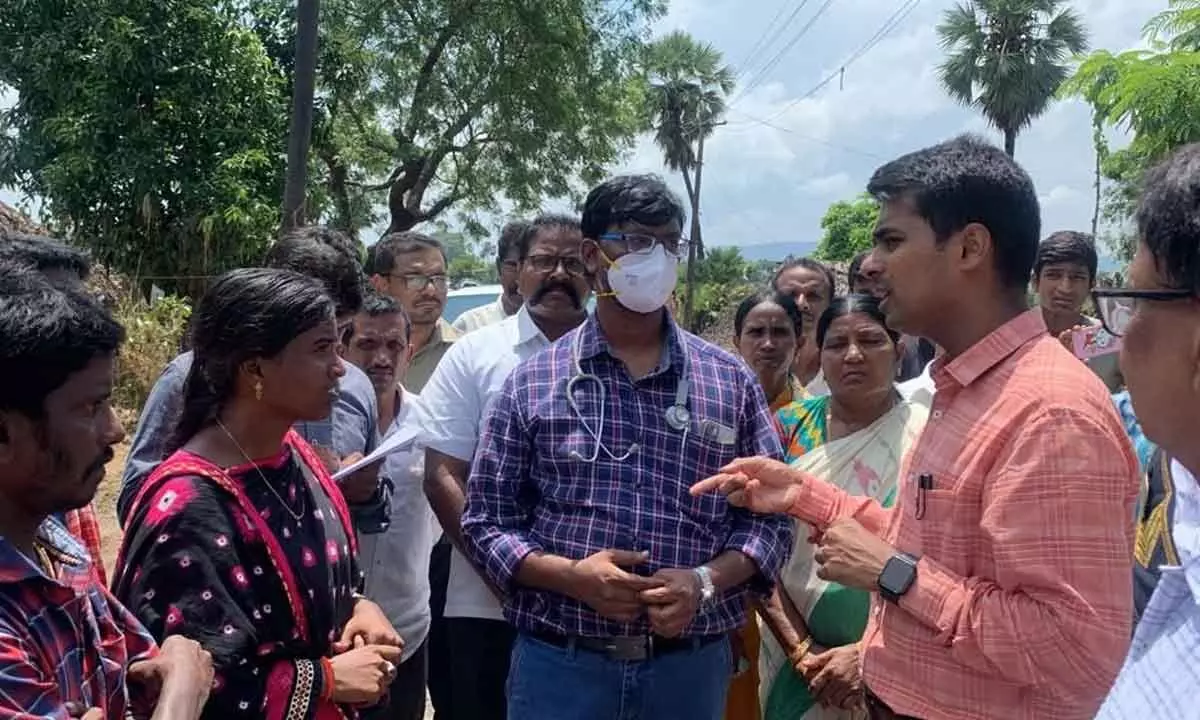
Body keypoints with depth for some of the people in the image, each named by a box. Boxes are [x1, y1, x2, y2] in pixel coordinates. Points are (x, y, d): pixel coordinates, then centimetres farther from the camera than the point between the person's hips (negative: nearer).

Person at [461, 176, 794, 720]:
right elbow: (486, 521, 1)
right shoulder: (532, 383, 0)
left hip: (691, 665, 2)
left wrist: (705, 581, -12)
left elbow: (768, 515, 5)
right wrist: (569, 575, -15)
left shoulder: (731, 382, 3)